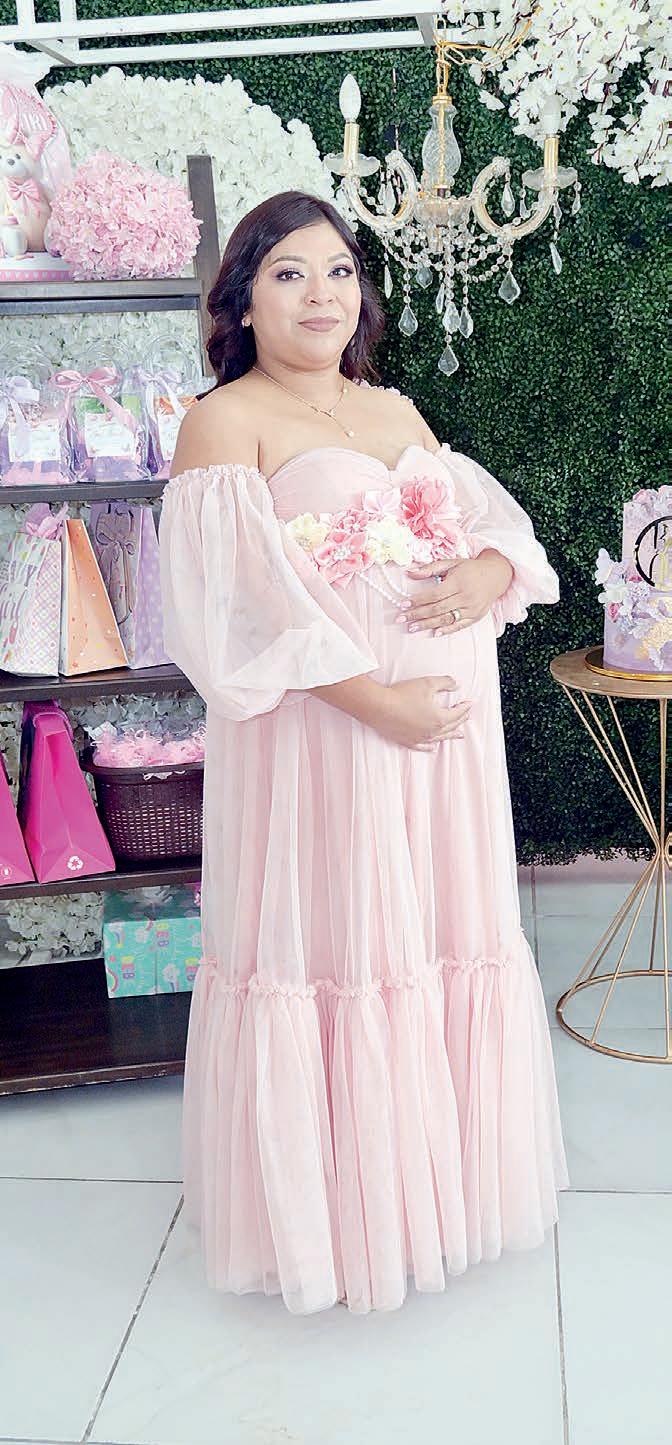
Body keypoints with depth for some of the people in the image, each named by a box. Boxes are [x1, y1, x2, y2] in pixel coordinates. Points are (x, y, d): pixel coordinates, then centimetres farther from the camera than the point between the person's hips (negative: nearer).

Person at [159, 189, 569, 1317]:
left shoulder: (398, 410, 17)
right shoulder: (227, 421, -4)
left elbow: (495, 517, 13)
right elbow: (243, 598, -15)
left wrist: (488, 572, -11)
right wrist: (371, 696, -21)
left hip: (446, 723, 7)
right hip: (319, 730, -6)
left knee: (441, 938, 13)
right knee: (330, 949, 2)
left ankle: (436, 1175, 33)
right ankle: (333, 1212, 22)